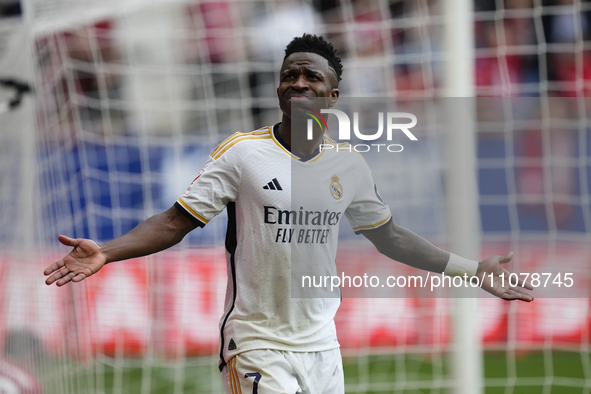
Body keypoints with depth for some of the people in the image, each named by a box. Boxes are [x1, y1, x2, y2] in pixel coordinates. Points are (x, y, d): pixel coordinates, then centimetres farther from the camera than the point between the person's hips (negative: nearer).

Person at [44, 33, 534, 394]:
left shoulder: (350, 165, 6)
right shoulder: (242, 152, -7)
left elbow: (389, 236, 18)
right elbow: (176, 222, -7)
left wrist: (472, 270, 16)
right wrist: (106, 252, -22)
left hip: (321, 345, 4)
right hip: (256, 348, -4)